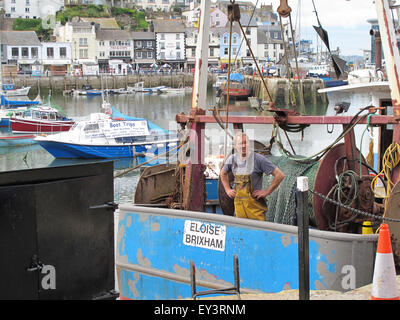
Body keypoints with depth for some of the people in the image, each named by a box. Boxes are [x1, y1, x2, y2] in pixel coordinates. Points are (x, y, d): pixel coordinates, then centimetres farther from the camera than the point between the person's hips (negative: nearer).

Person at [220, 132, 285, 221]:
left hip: (255, 203, -4)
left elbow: (280, 175, -11)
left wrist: (267, 192, -10)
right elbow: (223, 173, 28)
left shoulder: (258, 159, -11)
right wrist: (228, 190, 17)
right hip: (239, 203, 5)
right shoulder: (232, 159, 5)